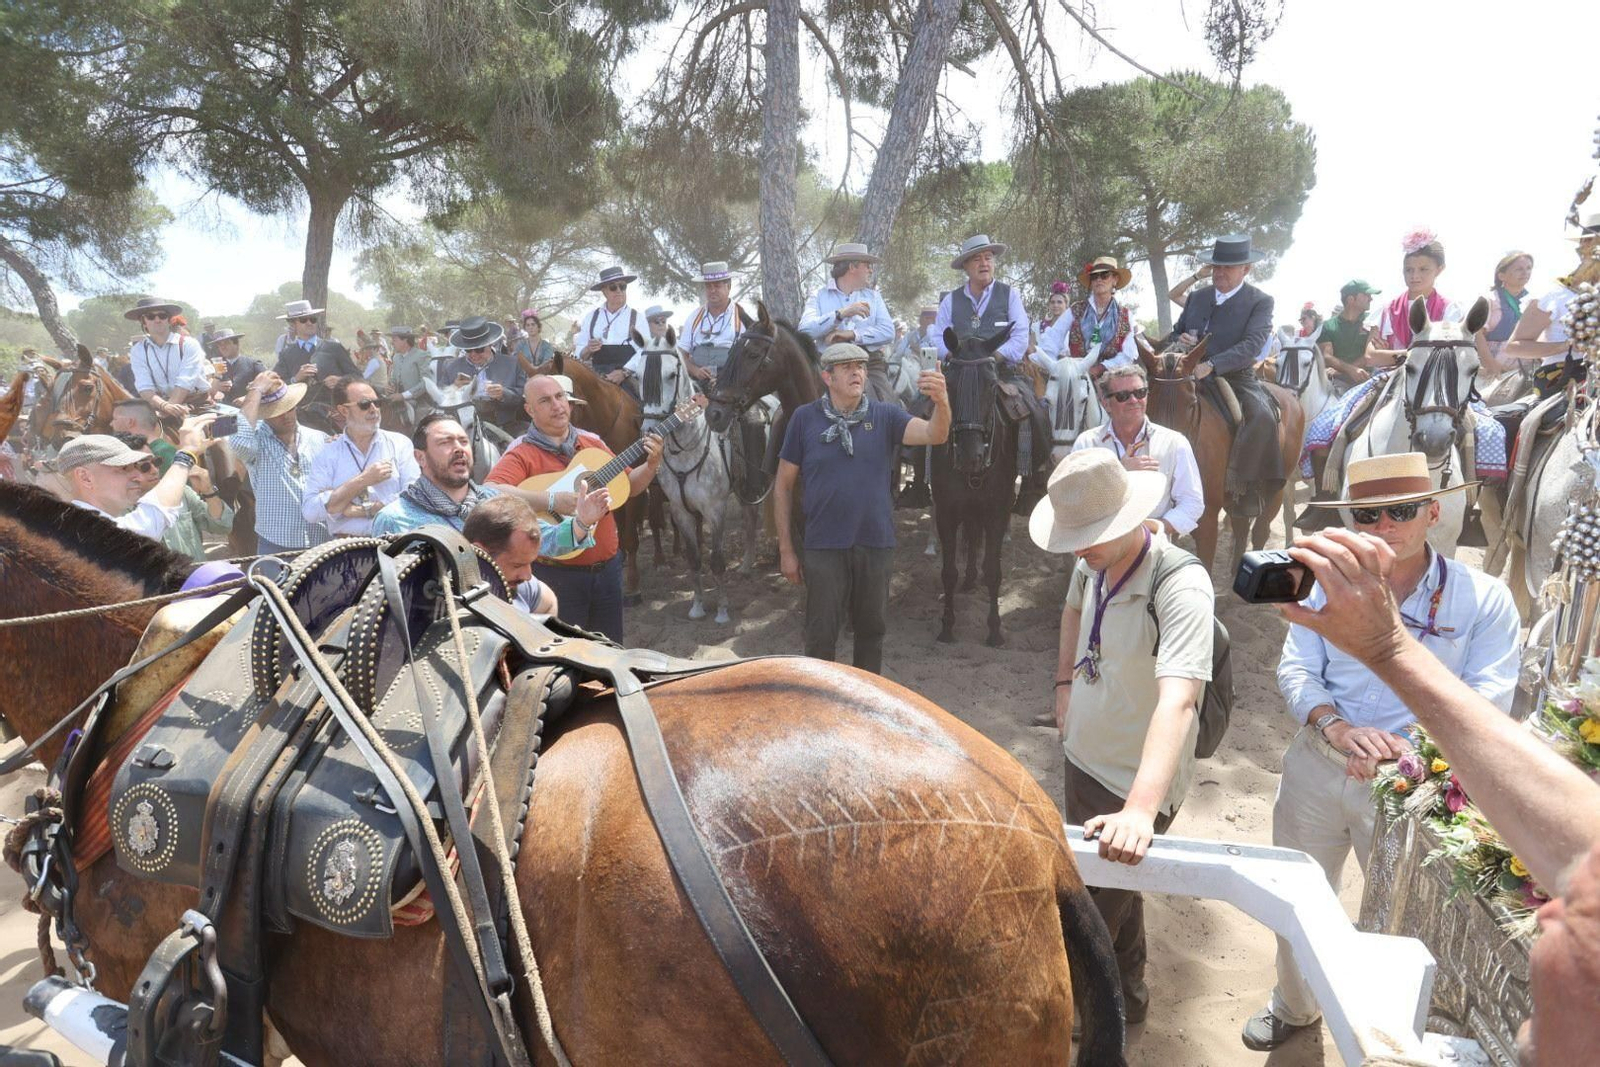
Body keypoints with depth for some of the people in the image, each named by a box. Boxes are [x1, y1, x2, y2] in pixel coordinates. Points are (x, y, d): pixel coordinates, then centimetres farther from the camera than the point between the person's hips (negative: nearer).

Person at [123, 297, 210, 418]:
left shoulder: (188, 344, -3)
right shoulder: (138, 351, 4)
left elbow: (185, 382, -13)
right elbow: (144, 387, -7)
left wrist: (171, 405, -27)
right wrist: (164, 406, -27)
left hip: (197, 404, -2)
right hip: (163, 402, 3)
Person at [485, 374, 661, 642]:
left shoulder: (592, 443, 8)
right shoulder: (522, 454, -10)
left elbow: (629, 486, 16)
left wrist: (651, 465, -2)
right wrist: (551, 501, -33)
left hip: (607, 568, 6)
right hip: (557, 574, -5)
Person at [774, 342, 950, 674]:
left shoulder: (885, 416, -1)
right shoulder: (805, 418, -5)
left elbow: (934, 435, -18)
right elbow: (783, 486, -1)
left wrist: (941, 403, -41)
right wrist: (786, 550, -3)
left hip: (876, 544, 2)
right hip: (824, 547, -2)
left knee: (872, 629, 17)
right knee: (821, 636, 6)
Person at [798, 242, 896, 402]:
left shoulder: (873, 296, 18)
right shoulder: (819, 296, 9)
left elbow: (889, 332, 3)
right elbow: (805, 330, -8)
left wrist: (853, 335, -10)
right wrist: (841, 314, -16)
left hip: (870, 364, 3)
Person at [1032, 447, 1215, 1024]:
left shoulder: (1181, 587, -30)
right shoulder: (1092, 561, -6)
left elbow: (1177, 702, -44)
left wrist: (1140, 810, -55)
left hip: (1136, 783, -8)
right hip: (1083, 755, 8)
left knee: (1098, 913, 6)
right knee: (1102, 885, 26)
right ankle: (1126, 993, 50)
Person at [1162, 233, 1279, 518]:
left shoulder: (1261, 302, -2)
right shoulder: (1197, 297, 13)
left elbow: (1252, 346, -16)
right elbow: (1175, 335, 19)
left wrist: (1211, 365, -31)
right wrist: (1179, 340, -8)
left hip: (1236, 378, -4)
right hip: (1193, 376, 4)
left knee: (1262, 417, -31)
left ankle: (1240, 489, -24)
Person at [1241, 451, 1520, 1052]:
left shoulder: (1483, 600, -9)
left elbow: (1487, 706, -14)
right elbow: (1296, 670, -4)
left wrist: (1407, 750, -29)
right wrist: (1335, 727, -24)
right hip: (1315, 771, 3)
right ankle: (1293, 1009, 47)